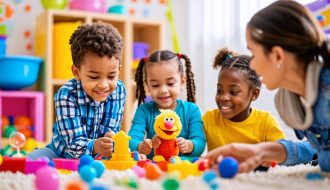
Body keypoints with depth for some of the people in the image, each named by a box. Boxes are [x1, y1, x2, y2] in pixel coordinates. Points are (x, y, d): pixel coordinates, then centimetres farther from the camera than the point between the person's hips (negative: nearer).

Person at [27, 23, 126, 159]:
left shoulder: (119, 90, -12)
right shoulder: (66, 95, -25)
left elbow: (111, 132, -11)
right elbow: (75, 143, -30)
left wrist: (110, 144, -36)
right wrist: (95, 146, -52)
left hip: (98, 158, 3)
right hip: (62, 154, -2)